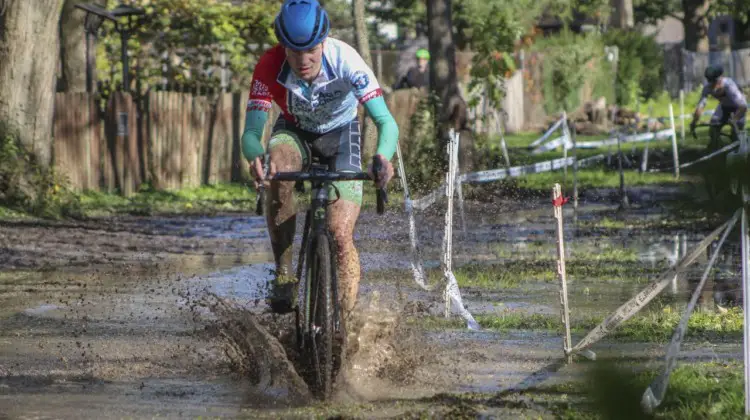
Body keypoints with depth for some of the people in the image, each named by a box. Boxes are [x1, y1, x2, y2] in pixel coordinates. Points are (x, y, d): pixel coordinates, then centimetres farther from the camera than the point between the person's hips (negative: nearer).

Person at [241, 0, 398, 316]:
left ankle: (346, 317, 0)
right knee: (279, 173, -35)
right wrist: (256, 157, -57)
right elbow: (251, 132, -33)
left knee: (341, 236, -16)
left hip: (340, 133, 0)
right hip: (294, 132, 1)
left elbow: (385, 121, -35)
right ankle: (283, 275, -22)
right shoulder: (270, 67, -31)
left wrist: (383, 156, -57)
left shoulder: (345, 60, -33)